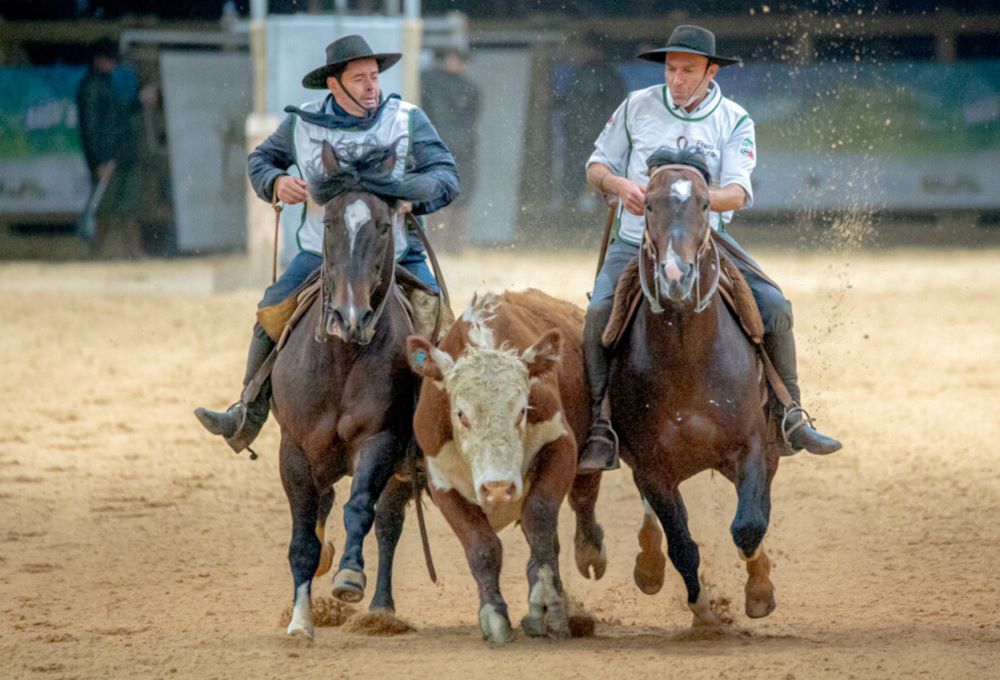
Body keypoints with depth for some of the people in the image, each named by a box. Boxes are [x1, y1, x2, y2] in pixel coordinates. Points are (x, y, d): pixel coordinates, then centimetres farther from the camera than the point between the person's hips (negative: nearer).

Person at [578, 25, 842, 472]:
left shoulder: (735, 122, 0)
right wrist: (620, 184, -15)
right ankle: (602, 430, -20)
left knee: (774, 306, -16)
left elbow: (738, 193, -12)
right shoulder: (637, 107, 2)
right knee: (599, 312, -27)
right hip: (636, 241, 0)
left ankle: (790, 419, -2)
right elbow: (596, 166, 8)